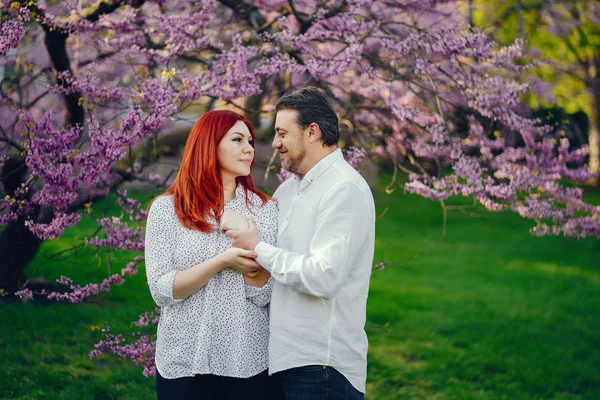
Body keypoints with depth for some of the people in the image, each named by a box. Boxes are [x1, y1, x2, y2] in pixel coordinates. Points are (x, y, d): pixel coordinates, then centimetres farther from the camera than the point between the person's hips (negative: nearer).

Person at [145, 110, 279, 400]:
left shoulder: (265, 210, 2)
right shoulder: (167, 209, -2)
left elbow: (264, 295, -4)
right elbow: (161, 291, -9)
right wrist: (221, 262, -19)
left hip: (250, 365, 1)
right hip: (184, 364, -1)